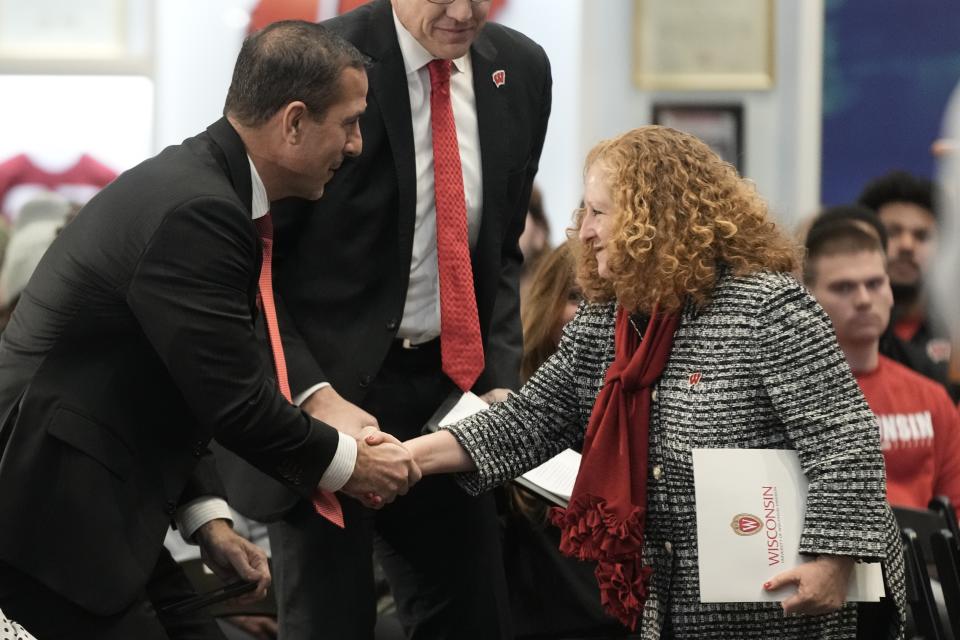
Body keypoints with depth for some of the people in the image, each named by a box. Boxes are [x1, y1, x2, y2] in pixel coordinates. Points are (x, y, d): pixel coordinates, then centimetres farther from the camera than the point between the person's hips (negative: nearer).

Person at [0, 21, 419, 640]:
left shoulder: (198, 182, 11)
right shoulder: (195, 211, -21)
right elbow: (236, 400, -18)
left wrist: (208, 522, 11)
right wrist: (346, 463, -3)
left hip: (93, 505, 10)